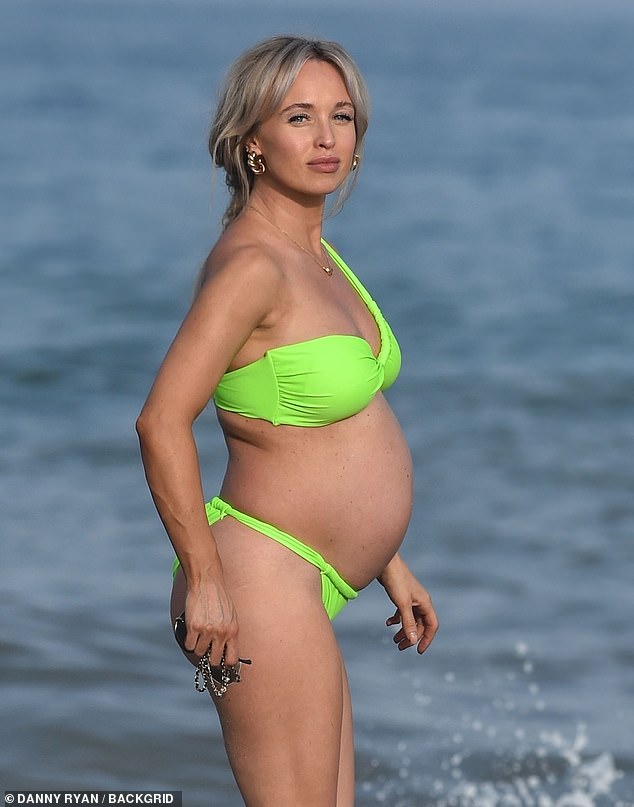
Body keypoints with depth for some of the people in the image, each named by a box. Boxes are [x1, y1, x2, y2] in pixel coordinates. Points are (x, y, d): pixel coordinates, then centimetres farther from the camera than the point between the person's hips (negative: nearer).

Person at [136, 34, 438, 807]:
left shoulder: (315, 254, 12)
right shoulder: (252, 263, -17)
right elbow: (162, 422, -23)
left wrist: (388, 563, 21)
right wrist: (205, 580, -20)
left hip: (304, 588, 10)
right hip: (263, 581, -10)